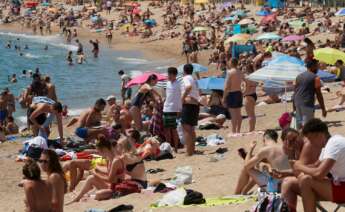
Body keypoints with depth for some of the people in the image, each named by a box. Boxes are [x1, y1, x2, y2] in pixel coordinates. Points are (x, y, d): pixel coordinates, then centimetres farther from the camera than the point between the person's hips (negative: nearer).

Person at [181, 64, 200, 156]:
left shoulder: (186, 78, -9)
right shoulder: (194, 79, 18)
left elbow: (189, 87, -30)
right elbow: (198, 92, 24)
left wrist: (183, 97, -21)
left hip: (188, 104, -9)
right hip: (196, 104, 9)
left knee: (186, 128, -8)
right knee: (191, 129, 20)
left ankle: (189, 152, -13)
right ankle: (192, 149, 27)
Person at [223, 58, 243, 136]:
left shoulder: (230, 72, -14)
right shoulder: (240, 72, 9)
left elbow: (227, 86, -16)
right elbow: (241, 84, 12)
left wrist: (224, 97, -13)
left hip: (231, 93, -8)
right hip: (239, 93, 8)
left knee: (233, 114, -7)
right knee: (238, 113, 11)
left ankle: (234, 132, -7)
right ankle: (238, 131, 15)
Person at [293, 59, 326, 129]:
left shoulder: (299, 76, 14)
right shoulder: (315, 78, -7)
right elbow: (319, 94, -9)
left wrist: (294, 105, 23)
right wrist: (323, 109, -6)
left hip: (298, 102, 7)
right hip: (307, 104, -7)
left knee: (299, 123, 14)